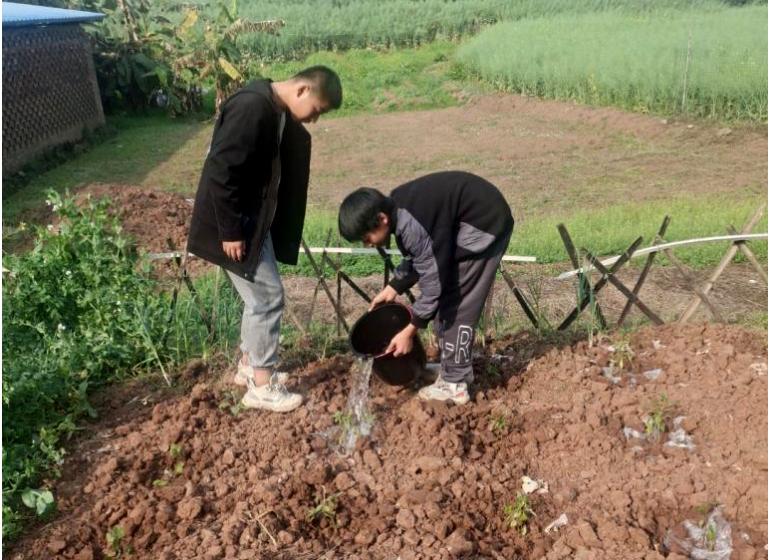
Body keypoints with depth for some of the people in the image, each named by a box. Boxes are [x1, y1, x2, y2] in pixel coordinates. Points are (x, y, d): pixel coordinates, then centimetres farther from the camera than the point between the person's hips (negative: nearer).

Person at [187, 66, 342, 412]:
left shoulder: (281, 115, 8)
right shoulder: (252, 107, -23)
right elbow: (222, 171, -26)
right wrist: (230, 231, -22)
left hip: (256, 221, 10)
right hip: (236, 225, -10)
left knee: (259, 297, 17)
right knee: (268, 296, -4)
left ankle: (249, 365, 34)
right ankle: (262, 384, 10)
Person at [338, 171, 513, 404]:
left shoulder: (411, 225, -29)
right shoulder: (397, 207, 0)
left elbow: (433, 280, -23)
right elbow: (418, 258, 14)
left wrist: (409, 332, -16)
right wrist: (392, 288, 8)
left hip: (485, 223, -10)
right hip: (463, 221, 10)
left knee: (456, 302, -7)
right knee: (446, 296, 12)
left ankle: (454, 384, 1)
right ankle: (451, 366, 23)